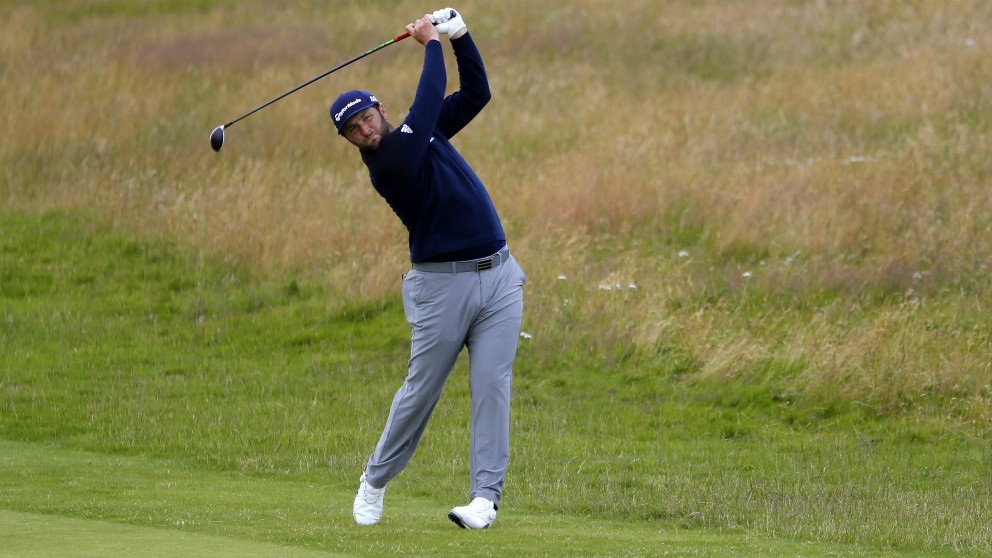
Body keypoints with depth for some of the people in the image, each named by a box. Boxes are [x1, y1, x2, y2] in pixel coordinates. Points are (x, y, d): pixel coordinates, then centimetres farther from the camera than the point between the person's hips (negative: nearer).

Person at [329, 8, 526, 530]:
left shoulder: (422, 132, 10)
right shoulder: (387, 165, -13)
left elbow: (475, 93, 12)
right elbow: (428, 102, -18)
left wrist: (460, 36, 1)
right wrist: (430, 44, -7)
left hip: (498, 276, 5)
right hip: (441, 285, -5)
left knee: (492, 385, -5)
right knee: (421, 389, 3)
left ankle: (485, 496, -7)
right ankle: (376, 481, 23)